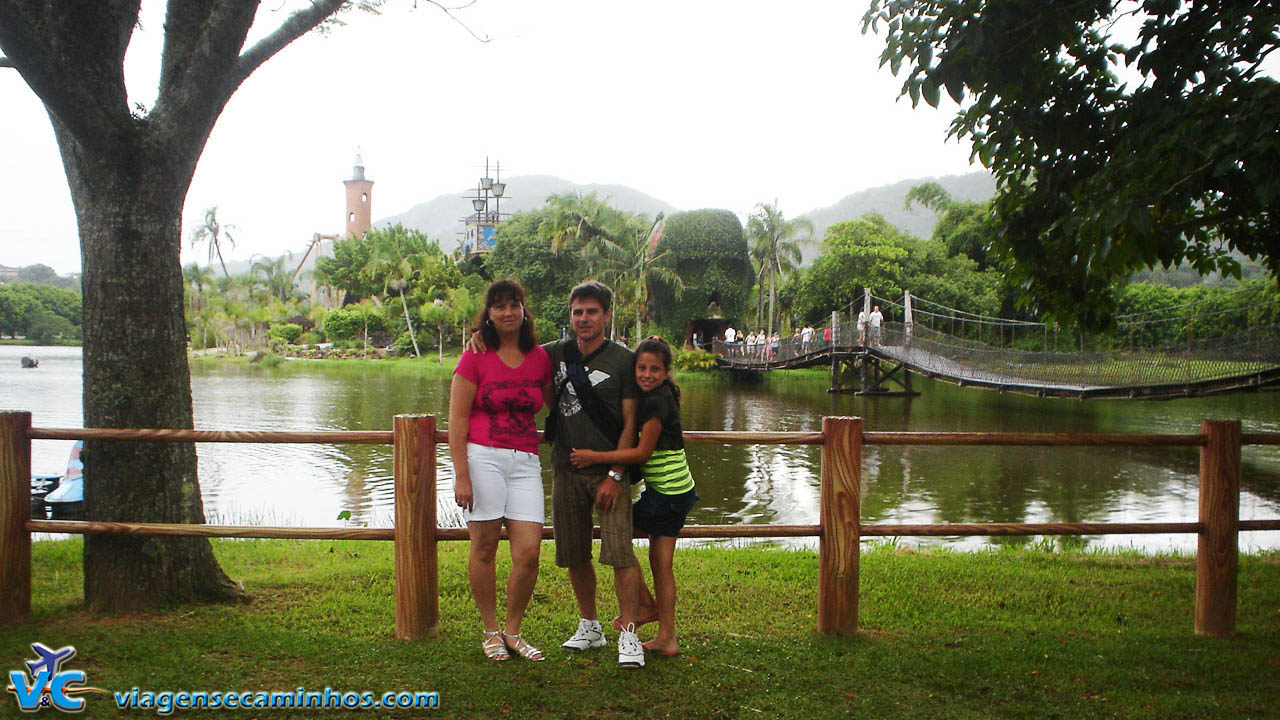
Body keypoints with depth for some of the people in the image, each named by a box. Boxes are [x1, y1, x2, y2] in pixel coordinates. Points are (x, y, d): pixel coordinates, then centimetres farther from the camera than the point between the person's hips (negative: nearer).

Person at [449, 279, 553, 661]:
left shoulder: (540, 358, 10)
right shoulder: (475, 357, 0)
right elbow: (457, 419, -2)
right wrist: (461, 475, -9)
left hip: (525, 461, 3)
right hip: (482, 457, -3)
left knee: (529, 552, -4)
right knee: (484, 548, 1)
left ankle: (512, 630, 16)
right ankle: (491, 632, 18)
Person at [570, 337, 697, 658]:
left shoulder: (657, 401, -18)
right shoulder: (657, 397, 10)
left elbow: (642, 452, -18)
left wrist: (595, 457, -17)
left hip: (666, 493, -9)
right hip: (677, 491, 9)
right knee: (661, 563, 11)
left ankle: (646, 605, 16)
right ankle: (666, 638, 15)